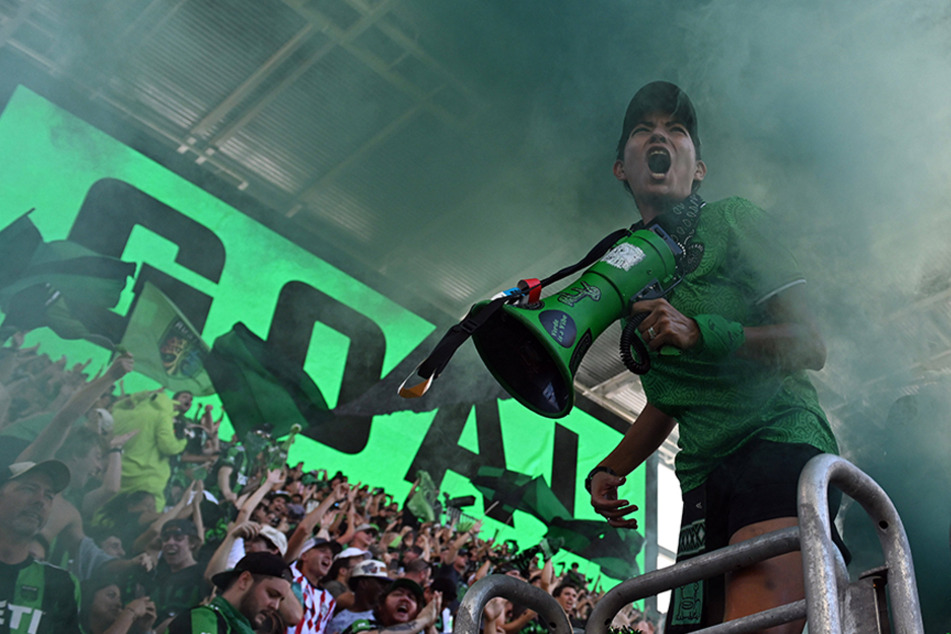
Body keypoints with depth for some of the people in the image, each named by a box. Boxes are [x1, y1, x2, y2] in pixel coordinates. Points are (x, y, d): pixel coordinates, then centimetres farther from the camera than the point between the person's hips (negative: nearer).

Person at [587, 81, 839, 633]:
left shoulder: (731, 221, 4)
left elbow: (810, 347, -5)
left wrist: (699, 332, -19)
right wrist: (610, 468, 13)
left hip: (780, 441, -5)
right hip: (705, 474, 6)